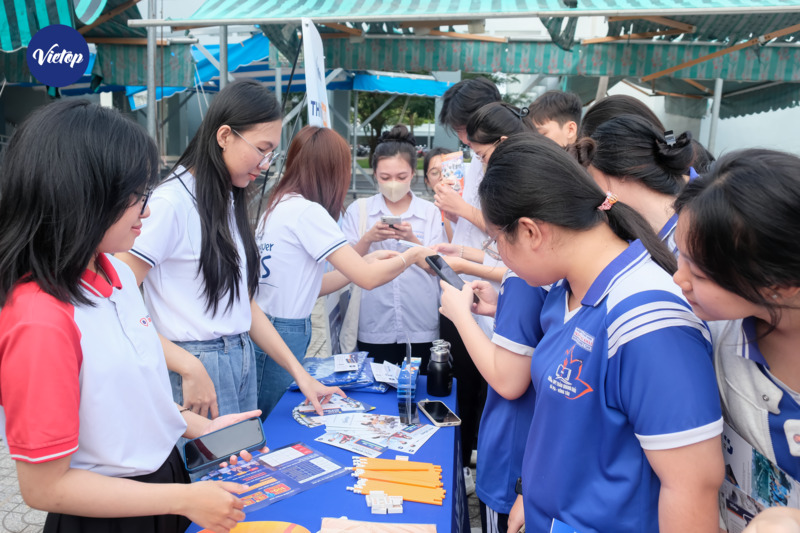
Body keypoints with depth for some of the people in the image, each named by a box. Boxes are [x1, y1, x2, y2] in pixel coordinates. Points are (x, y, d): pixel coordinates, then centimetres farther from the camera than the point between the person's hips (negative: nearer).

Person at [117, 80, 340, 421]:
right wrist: (190, 368, -23)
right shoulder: (172, 203, -15)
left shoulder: (230, 201, 10)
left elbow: (243, 303, 11)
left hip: (243, 363, 8)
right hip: (197, 368, -7)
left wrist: (299, 372, 8)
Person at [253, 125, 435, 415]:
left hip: (264, 326, 9)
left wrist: (368, 261, 12)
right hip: (283, 334, -9)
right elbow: (367, 279, -19)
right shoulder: (307, 211, -17)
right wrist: (411, 255, -2)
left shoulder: (278, 205, 10)